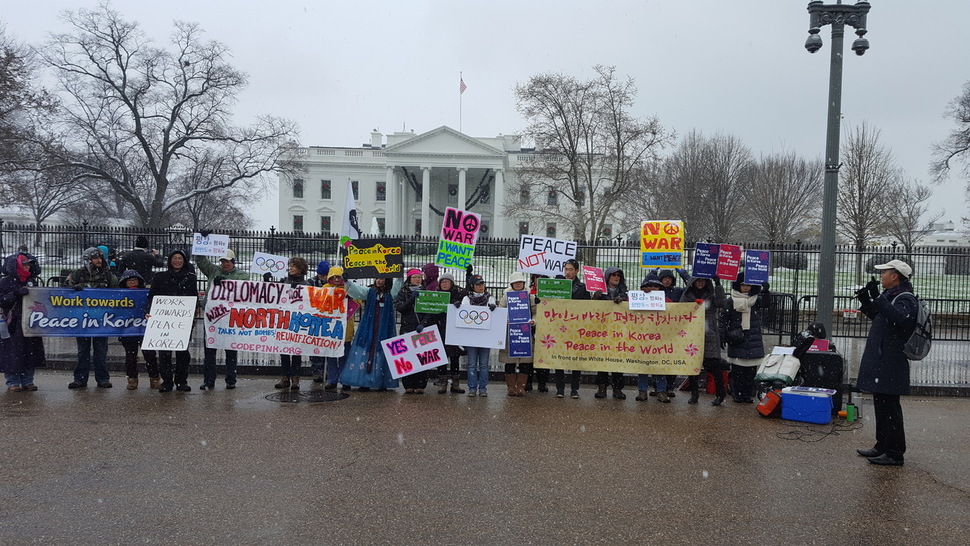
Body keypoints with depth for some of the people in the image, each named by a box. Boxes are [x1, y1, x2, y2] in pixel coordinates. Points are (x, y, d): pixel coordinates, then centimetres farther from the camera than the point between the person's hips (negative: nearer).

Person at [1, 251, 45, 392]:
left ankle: (27, 381, 13)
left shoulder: (32, 281, 14)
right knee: (12, 354, -3)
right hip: (13, 324, -5)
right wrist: (17, 293, -21)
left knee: (30, 353, 5)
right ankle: (13, 383, 5)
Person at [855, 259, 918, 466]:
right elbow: (879, 318, 29)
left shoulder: (905, 299, -15)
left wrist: (877, 299, -35)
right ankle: (882, 447, 27)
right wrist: (867, 302, 14)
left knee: (889, 407, -6)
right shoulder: (891, 296, 16)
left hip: (890, 365, -11)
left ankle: (894, 453, 1)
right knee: (881, 405, 17)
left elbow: (898, 317, -35)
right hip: (880, 362, 11)